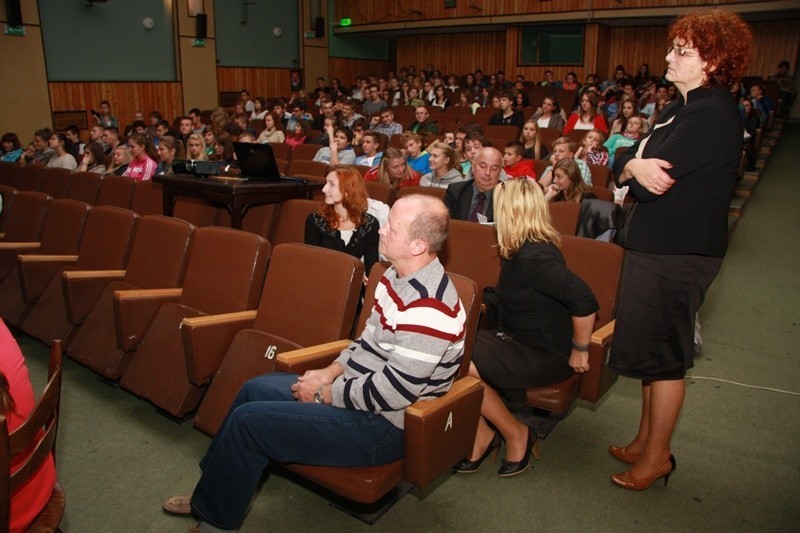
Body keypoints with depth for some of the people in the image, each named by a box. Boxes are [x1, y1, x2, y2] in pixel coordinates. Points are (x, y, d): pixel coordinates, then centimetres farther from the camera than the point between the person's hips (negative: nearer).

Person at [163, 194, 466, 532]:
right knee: (255, 389, 14)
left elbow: (394, 391, -28)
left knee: (248, 420, -9)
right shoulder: (397, 276, 2)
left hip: (385, 425, -10)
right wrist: (330, 372, 0)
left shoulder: (428, 307, -29)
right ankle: (211, 493, 31)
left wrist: (324, 393, -15)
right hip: (359, 389, 10)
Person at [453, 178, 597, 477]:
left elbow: (584, 301, -31)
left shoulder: (535, 257, -23)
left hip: (544, 355, -9)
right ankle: (481, 434, 2)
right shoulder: (520, 250, 8)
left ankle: (516, 434, 0)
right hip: (515, 340, 9)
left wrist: (580, 350, -21)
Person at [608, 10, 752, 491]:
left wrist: (636, 167, -3)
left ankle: (657, 457, 21)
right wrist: (635, 165, -15)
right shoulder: (685, 107, 14)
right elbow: (622, 164, 7)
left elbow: (649, 184, -24)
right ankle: (646, 441, 33)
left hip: (678, 254, -10)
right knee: (651, 351, 17)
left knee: (664, 357, 3)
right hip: (656, 247, 10)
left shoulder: (712, 115, -18)